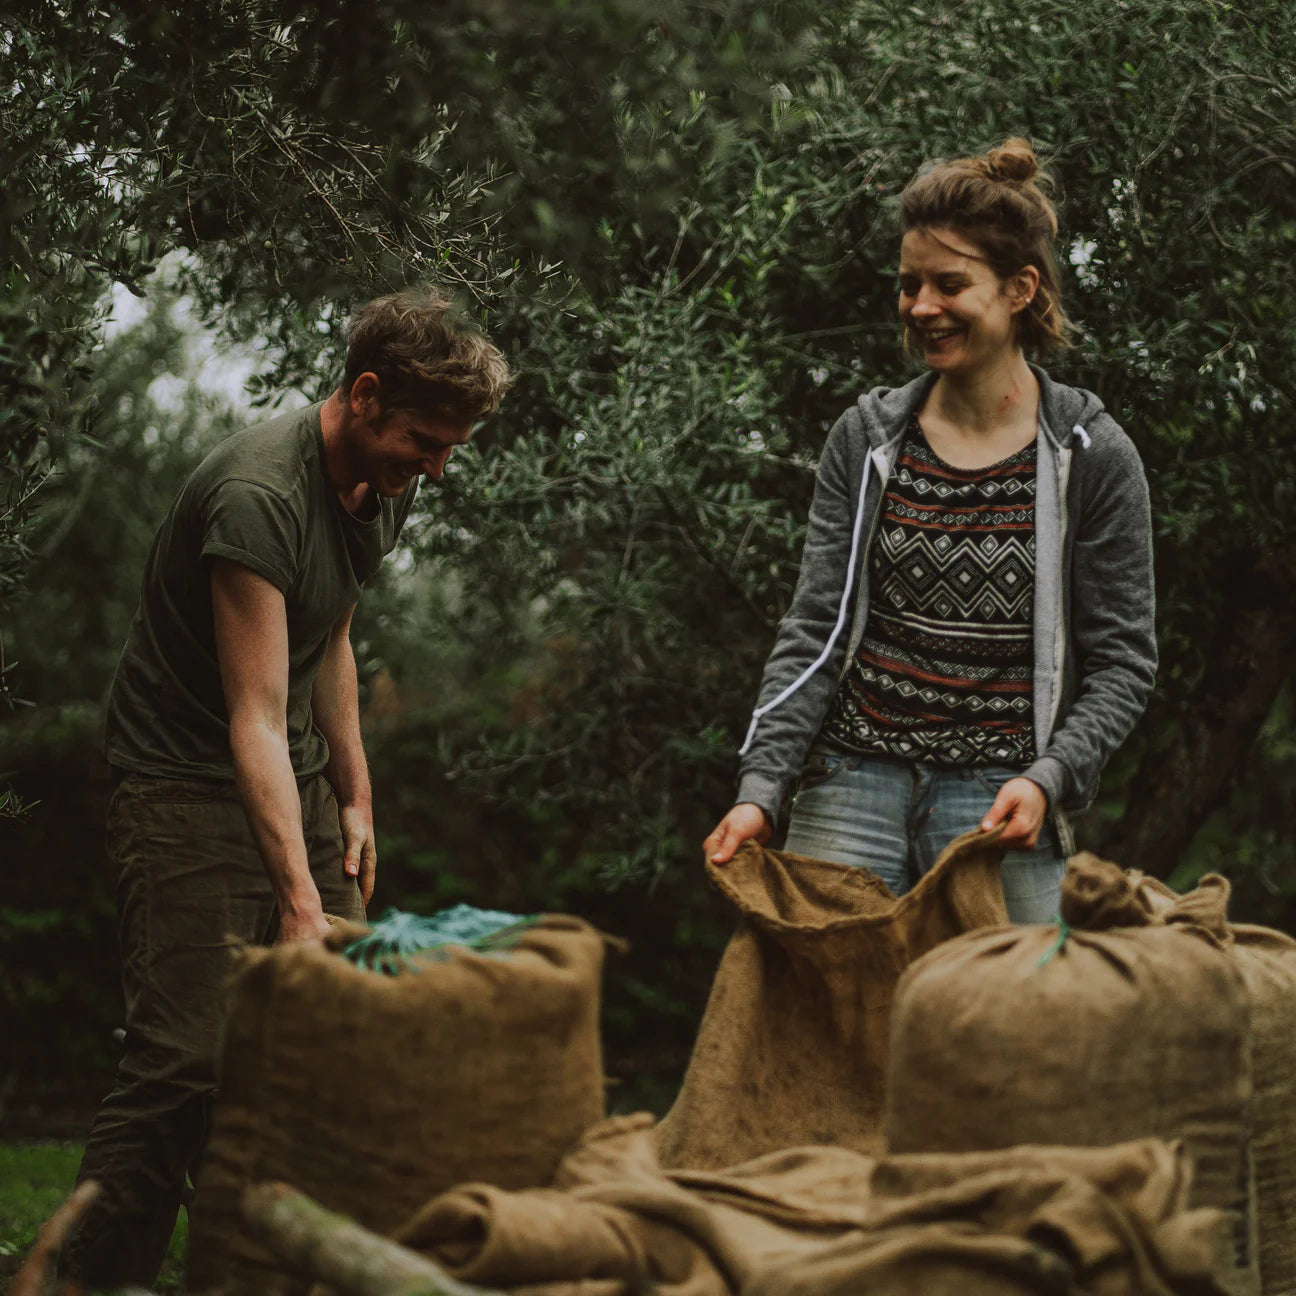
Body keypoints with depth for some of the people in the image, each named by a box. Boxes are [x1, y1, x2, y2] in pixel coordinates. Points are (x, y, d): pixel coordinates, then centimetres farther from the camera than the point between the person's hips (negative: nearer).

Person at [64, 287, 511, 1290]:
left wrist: (355, 799, 15)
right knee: (188, 1059, -16)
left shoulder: (387, 488, 3)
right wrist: (299, 899, -33)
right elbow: (256, 719, -29)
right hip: (187, 785, -8)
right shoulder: (257, 494, -25)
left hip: (299, 788, 8)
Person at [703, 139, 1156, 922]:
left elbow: (1123, 661, 0)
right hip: (854, 784, 2)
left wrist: (1046, 779, -16)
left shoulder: (1093, 458, -1)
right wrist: (760, 789, -8)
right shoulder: (868, 439, 6)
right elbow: (814, 633, 4)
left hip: (1002, 806, -2)